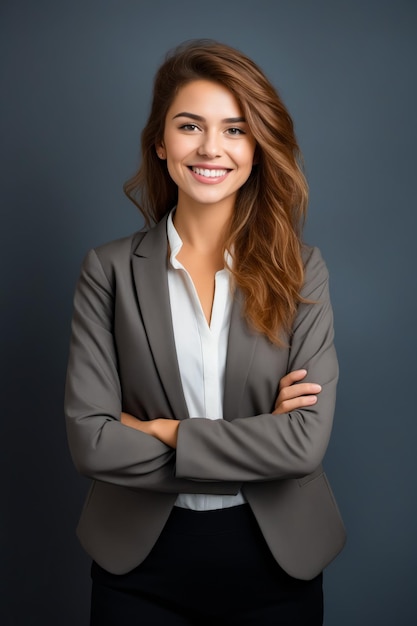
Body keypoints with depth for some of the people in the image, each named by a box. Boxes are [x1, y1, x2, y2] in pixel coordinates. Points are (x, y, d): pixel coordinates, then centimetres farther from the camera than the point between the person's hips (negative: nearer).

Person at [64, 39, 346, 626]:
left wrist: (159, 432, -15)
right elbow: (91, 440, -13)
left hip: (275, 559, 1)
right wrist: (256, 444, -15)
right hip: (141, 561, 0)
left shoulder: (301, 268, -6)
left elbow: (307, 439, -14)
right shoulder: (110, 269, -6)